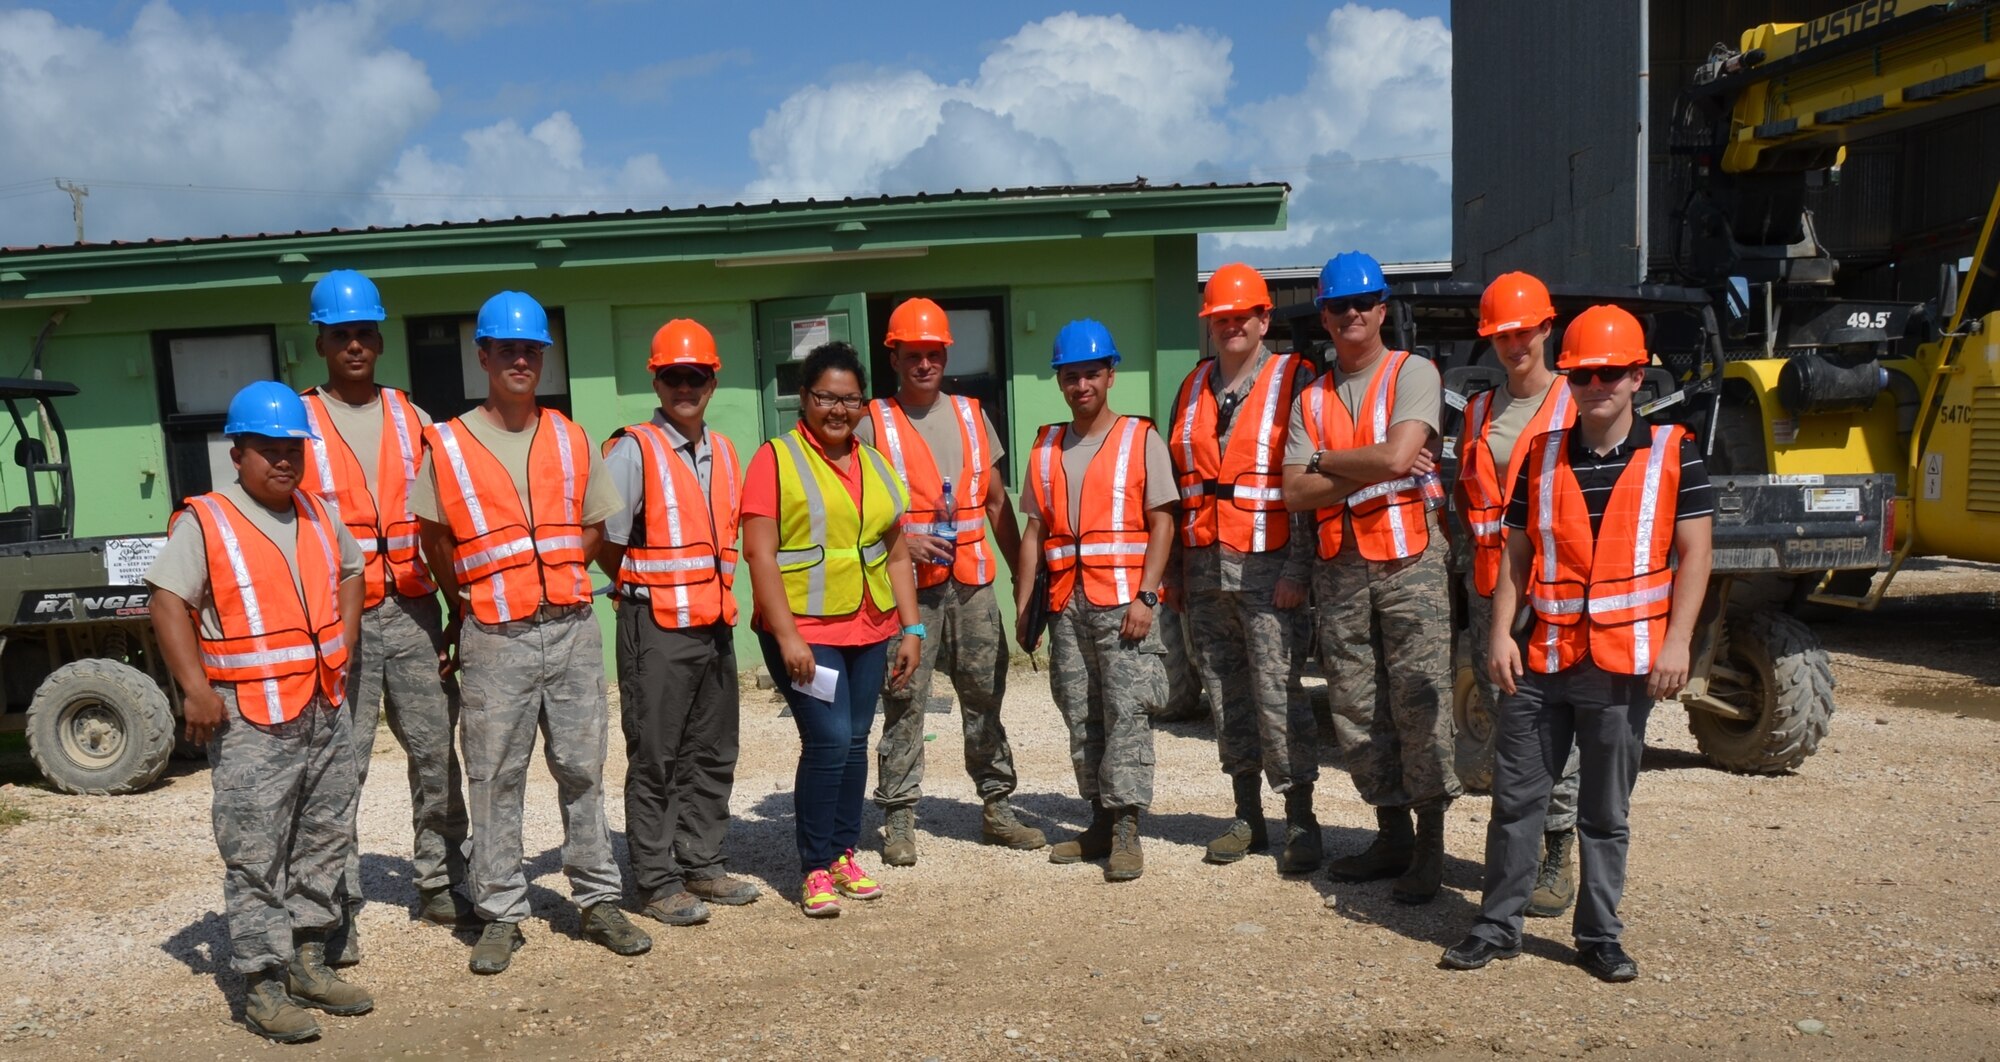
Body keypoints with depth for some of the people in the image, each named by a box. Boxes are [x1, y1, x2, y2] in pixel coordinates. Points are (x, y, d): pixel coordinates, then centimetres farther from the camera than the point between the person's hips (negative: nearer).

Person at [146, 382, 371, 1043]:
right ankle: (263, 985, 7)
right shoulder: (204, 522, -7)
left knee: (324, 842, 13)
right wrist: (196, 687, -19)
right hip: (251, 721, -7)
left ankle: (307, 963, 26)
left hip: (327, 713, 7)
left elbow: (349, 572, 26)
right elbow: (168, 603, -11)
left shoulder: (318, 516, 12)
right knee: (256, 857, -2)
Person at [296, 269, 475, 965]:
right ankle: (337, 910, 6)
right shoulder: (299, 423, 4)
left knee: (437, 753, 8)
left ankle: (441, 886, 21)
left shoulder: (410, 419, 12)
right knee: (340, 766, -3)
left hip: (412, 611, 3)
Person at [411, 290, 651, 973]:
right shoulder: (447, 444, 1)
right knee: (495, 778, 4)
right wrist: (470, 603, 10)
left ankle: (599, 901, 18)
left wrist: (553, 578, 6)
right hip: (494, 638, -2)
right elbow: (434, 539, 8)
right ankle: (500, 915, 15)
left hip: (572, 629, 2)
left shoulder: (571, 441, 8)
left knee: (583, 769, 8)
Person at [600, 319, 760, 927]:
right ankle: (657, 884, 11)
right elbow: (606, 544, -9)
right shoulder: (633, 450, -8)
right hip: (657, 629, -7)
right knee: (654, 760, 1)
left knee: (712, 756, 13)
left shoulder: (724, 452, 12)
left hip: (715, 625, 7)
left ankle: (701, 866, 26)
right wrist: (647, 592, -1)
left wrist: (716, 595, 11)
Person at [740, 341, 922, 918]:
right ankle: (815, 869, 4)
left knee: (855, 743, 9)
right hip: (804, 632, -5)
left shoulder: (876, 466, 13)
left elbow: (897, 554, 15)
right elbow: (759, 552, -11)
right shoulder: (776, 459, -4)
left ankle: (844, 854, 24)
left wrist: (911, 628, 10)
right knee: (829, 741, -11)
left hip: (870, 631, 6)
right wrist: (787, 635, -17)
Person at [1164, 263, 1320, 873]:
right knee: (1226, 698, 10)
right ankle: (1247, 818, 22)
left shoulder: (1292, 381, -1)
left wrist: (1298, 569, -13)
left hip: (1266, 568, -5)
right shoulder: (1193, 389, 15)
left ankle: (1300, 822, 7)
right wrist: (1173, 569, 12)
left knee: (1279, 697, -5)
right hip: (1204, 569, 6)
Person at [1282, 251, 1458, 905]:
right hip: (1341, 569, 5)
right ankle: (1391, 836, 21)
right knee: (1356, 710, 9)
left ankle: (1430, 846, 7)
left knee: (1420, 705, -4)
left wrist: (1324, 461, -3)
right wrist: (1370, 472, -9)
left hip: (1410, 562, -5)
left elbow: (1396, 456, -17)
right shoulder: (1312, 398, 13)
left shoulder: (1412, 373, 0)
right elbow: (1296, 492, 2)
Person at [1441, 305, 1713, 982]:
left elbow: (1693, 553, -2)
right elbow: (1516, 552, 9)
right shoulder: (1541, 456, 7)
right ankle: (1498, 925, 18)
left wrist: (1677, 642, -10)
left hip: (1624, 662, -2)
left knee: (1606, 811, 9)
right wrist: (1501, 632, 0)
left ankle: (1600, 937, 23)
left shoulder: (1673, 452, 0)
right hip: (1541, 660, 2)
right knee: (1515, 797, 7)